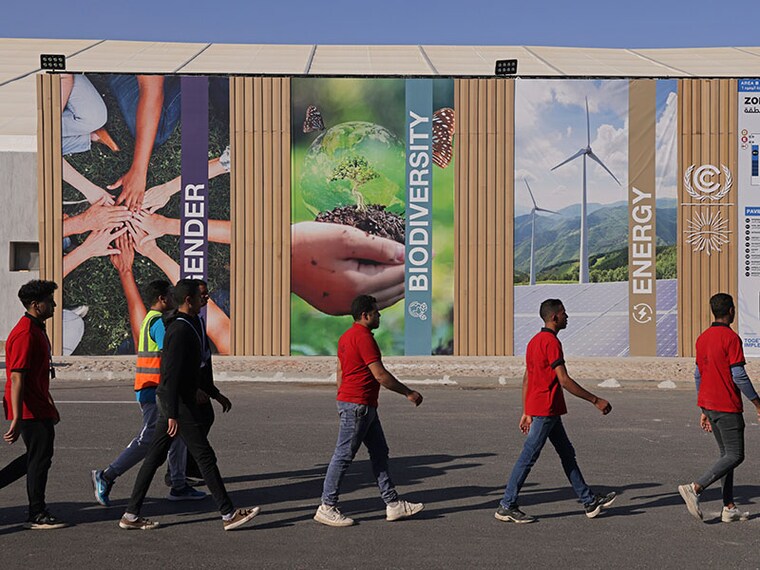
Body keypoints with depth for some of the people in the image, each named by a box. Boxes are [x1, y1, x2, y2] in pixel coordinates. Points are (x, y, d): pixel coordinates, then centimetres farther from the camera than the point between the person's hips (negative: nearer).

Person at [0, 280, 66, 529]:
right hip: (30, 409, -10)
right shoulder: (25, 335, -19)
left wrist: (50, 407, 26)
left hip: (39, 407, 10)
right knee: (39, 458, -2)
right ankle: (37, 515, 9)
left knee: (38, 456, 15)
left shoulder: (37, 330, 14)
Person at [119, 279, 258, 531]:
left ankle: (131, 514, 13)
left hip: (167, 399, 10)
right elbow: (173, 375, -22)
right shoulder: (181, 330, -18)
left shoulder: (185, 325, 15)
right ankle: (228, 514, 1)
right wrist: (173, 414, -24)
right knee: (205, 456, -5)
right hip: (178, 402, -10)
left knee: (155, 457, 10)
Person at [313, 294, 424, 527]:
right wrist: (408, 393, -10)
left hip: (365, 407, 11)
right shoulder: (363, 337, -17)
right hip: (358, 406, -11)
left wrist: (344, 403, 25)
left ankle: (393, 504, 16)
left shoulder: (347, 336, 15)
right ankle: (327, 508, 3)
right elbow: (380, 375, -19)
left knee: (380, 453, 12)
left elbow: (340, 371, 20)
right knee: (343, 456, -4)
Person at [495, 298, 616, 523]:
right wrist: (595, 400, -18)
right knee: (528, 457, -5)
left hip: (543, 409, 10)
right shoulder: (551, 342, -17)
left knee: (567, 454, 14)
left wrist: (526, 413, 20)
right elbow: (564, 380, -22)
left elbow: (526, 379, 17)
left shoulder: (535, 340, 14)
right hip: (546, 410, -10)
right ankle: (507, 507, 1)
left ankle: (590, 502, 21)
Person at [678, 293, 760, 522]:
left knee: (726, 453, 14)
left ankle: (729, 508, 14)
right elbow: (739, 376, -18)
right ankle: (695, 488, -15)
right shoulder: (731, 338, -15)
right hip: (727, 407, -8)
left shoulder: (702, 338, 10)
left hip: (708, 405, 8)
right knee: (735, 456, -3)